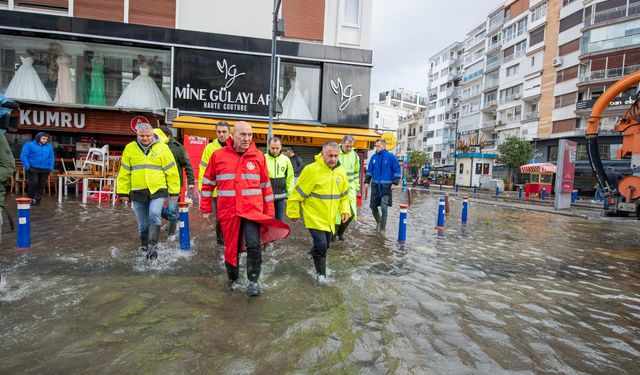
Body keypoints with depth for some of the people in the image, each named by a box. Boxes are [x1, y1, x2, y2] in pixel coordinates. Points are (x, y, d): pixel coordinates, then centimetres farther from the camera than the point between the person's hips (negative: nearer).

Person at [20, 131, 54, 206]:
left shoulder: (49, 146, 12)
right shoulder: (29, 145, 1)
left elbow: (51, 158, 12)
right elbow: (23, 156, -4)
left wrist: (51, 168, 2)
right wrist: (27, 167, -11)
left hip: (45, 170, 4)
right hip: (33, 169, -4)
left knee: (42, 185, 6)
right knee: (33, 183, -11)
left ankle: (38, 200, 16)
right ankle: (31, 199, 4)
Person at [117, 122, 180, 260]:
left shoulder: (162, 148, -1)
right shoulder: (130, 148, 5)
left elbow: (171, 171, -1)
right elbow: (124, 173, 9)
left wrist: (174, 191, -2)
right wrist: (123, 192, 6)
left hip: (158, 190, -2)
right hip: (138, 192, 3)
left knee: (154, 215, -24)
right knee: (143, 224, 10)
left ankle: (153, 245, -16)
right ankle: (144, 247, 28)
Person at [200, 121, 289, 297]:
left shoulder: (258, 156, 1)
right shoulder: (218, 155, 1)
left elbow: (266, 186, 7)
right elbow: (207, 183, 9)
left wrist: (269, 212, 7)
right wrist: (206, 209, 9)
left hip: (253, 210, -1)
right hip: (228, 212, 1)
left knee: (254, 245, -15)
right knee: (231, 247, 13)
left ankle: (253, 282, 4)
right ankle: (233, 280, 35)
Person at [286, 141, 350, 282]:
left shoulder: (341, 172, 0)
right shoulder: (312, 170, -20)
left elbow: (344, 195, 13)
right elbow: (298, 193, -14)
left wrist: (345, 210, 3)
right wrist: (294, 212, -8)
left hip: (329, 218, 6)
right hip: (314, 217, -6)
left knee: (325, 245, 19)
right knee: (321, 245, -11)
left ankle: (314, 254, 51)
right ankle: (320, 273, 13)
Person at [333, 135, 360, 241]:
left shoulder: (355, 155, 7)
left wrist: (356, 187, 16)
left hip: (350, 188, 4)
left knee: (351, 213, 1)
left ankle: (341, 231, 26)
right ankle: (333, 233, 23)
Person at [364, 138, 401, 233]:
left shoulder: (391, 156, -6)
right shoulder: (374, 157, 7)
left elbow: (397, 170, -4)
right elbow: (369, 170, 13)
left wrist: (395, 182, -9)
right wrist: (367, 182, 10)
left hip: (386, 186, -4)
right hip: (375, 185, 5)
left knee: (384, 208, -8)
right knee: (373, 206, 10)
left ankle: (382, 229, 7)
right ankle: (378, 222, 36)